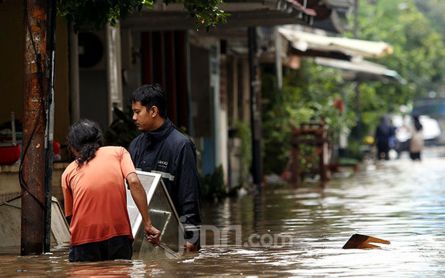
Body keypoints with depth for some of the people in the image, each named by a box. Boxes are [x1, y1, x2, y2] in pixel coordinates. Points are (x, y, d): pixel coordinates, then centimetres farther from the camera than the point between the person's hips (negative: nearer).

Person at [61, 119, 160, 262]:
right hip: (118, 237, -1)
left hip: (83, 241, 1)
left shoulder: (68, 171, 17)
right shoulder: (118, 152, 13)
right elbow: (134, 182, -3)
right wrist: (147, 224, -4)